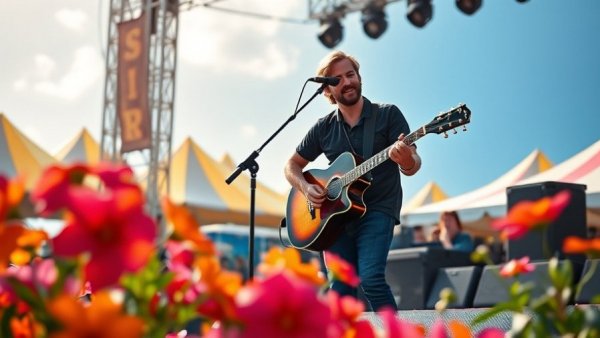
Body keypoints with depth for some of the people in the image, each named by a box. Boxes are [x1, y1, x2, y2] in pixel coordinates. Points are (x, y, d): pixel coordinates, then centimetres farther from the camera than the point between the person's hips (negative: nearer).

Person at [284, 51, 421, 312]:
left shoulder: (388, 115, 0)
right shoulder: (323, 128, 9)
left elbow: (412, 167, -6)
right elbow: (292, 165, 18)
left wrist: (407, 160, -31)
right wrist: (305, 187, -3)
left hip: (378, 209, -4)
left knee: (371, 279, -22)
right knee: (340, 290, -2)